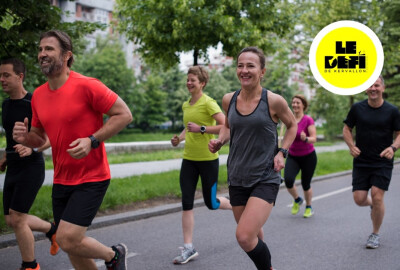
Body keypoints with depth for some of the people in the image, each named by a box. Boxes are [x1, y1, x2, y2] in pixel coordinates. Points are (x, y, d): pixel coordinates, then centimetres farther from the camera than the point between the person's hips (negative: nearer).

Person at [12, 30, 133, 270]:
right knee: (71, 245, 12)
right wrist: (24, 137, -7)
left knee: (67, 241, -14)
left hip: (91, 178, -7)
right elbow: (39, 138, 17)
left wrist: (92, 141, -22)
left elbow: (124, 114, -13)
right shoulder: (38, 95, 6)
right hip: (61, 180, 7)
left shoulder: (87, 86, -15)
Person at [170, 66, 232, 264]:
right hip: (189, 159, 6)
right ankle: (188, 248, 5)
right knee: (186, 203, -1)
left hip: (208, 159, -6)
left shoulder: (208, 103, -12)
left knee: (211, 203, 6)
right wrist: (179, 138, 7)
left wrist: (201, 128, -24)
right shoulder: (186, 105, 10)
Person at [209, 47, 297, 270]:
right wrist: (219, 141, -1)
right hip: (237, 178, 5)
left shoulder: (273, 101, -11)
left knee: (244, 237, -18)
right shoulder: (229, 100, 0)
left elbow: (292, 125, 8)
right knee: (252, 237, 16)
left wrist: (282, 152, -5)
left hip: (265, 178, -5)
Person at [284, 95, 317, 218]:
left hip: (308, 157, -3)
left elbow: (314, 138, -21)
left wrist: (305, 139, -41)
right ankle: (297, 200, 12)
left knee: (305, 184, 3)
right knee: (288, 180, -19)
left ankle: (309, 207, 31)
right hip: (292, 157, 3)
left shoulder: (308, 120, -12)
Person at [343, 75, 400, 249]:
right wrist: (351, 146, -7)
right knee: (359, 199, -2)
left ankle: (375, 234, 10)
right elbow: (347, 129, 9)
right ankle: (373, 205, 36)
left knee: (377, 197, -11)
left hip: (383, 162, -2)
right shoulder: (357, 109, -1)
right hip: (361, 161, 2)